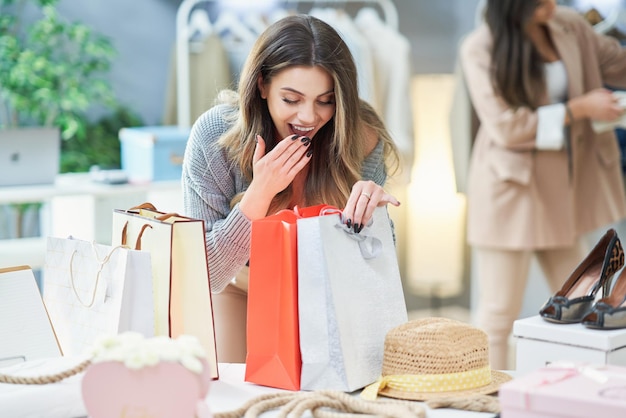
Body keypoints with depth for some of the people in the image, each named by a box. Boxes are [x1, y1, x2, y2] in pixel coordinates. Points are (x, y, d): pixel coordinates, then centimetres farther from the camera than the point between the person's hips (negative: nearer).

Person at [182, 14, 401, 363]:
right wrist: (261, 192, -40)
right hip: (238, 289, -1)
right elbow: (207, 275, -27)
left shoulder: (360, 137, -27)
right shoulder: (214, 135, -30)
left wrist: (370, 205, -40)